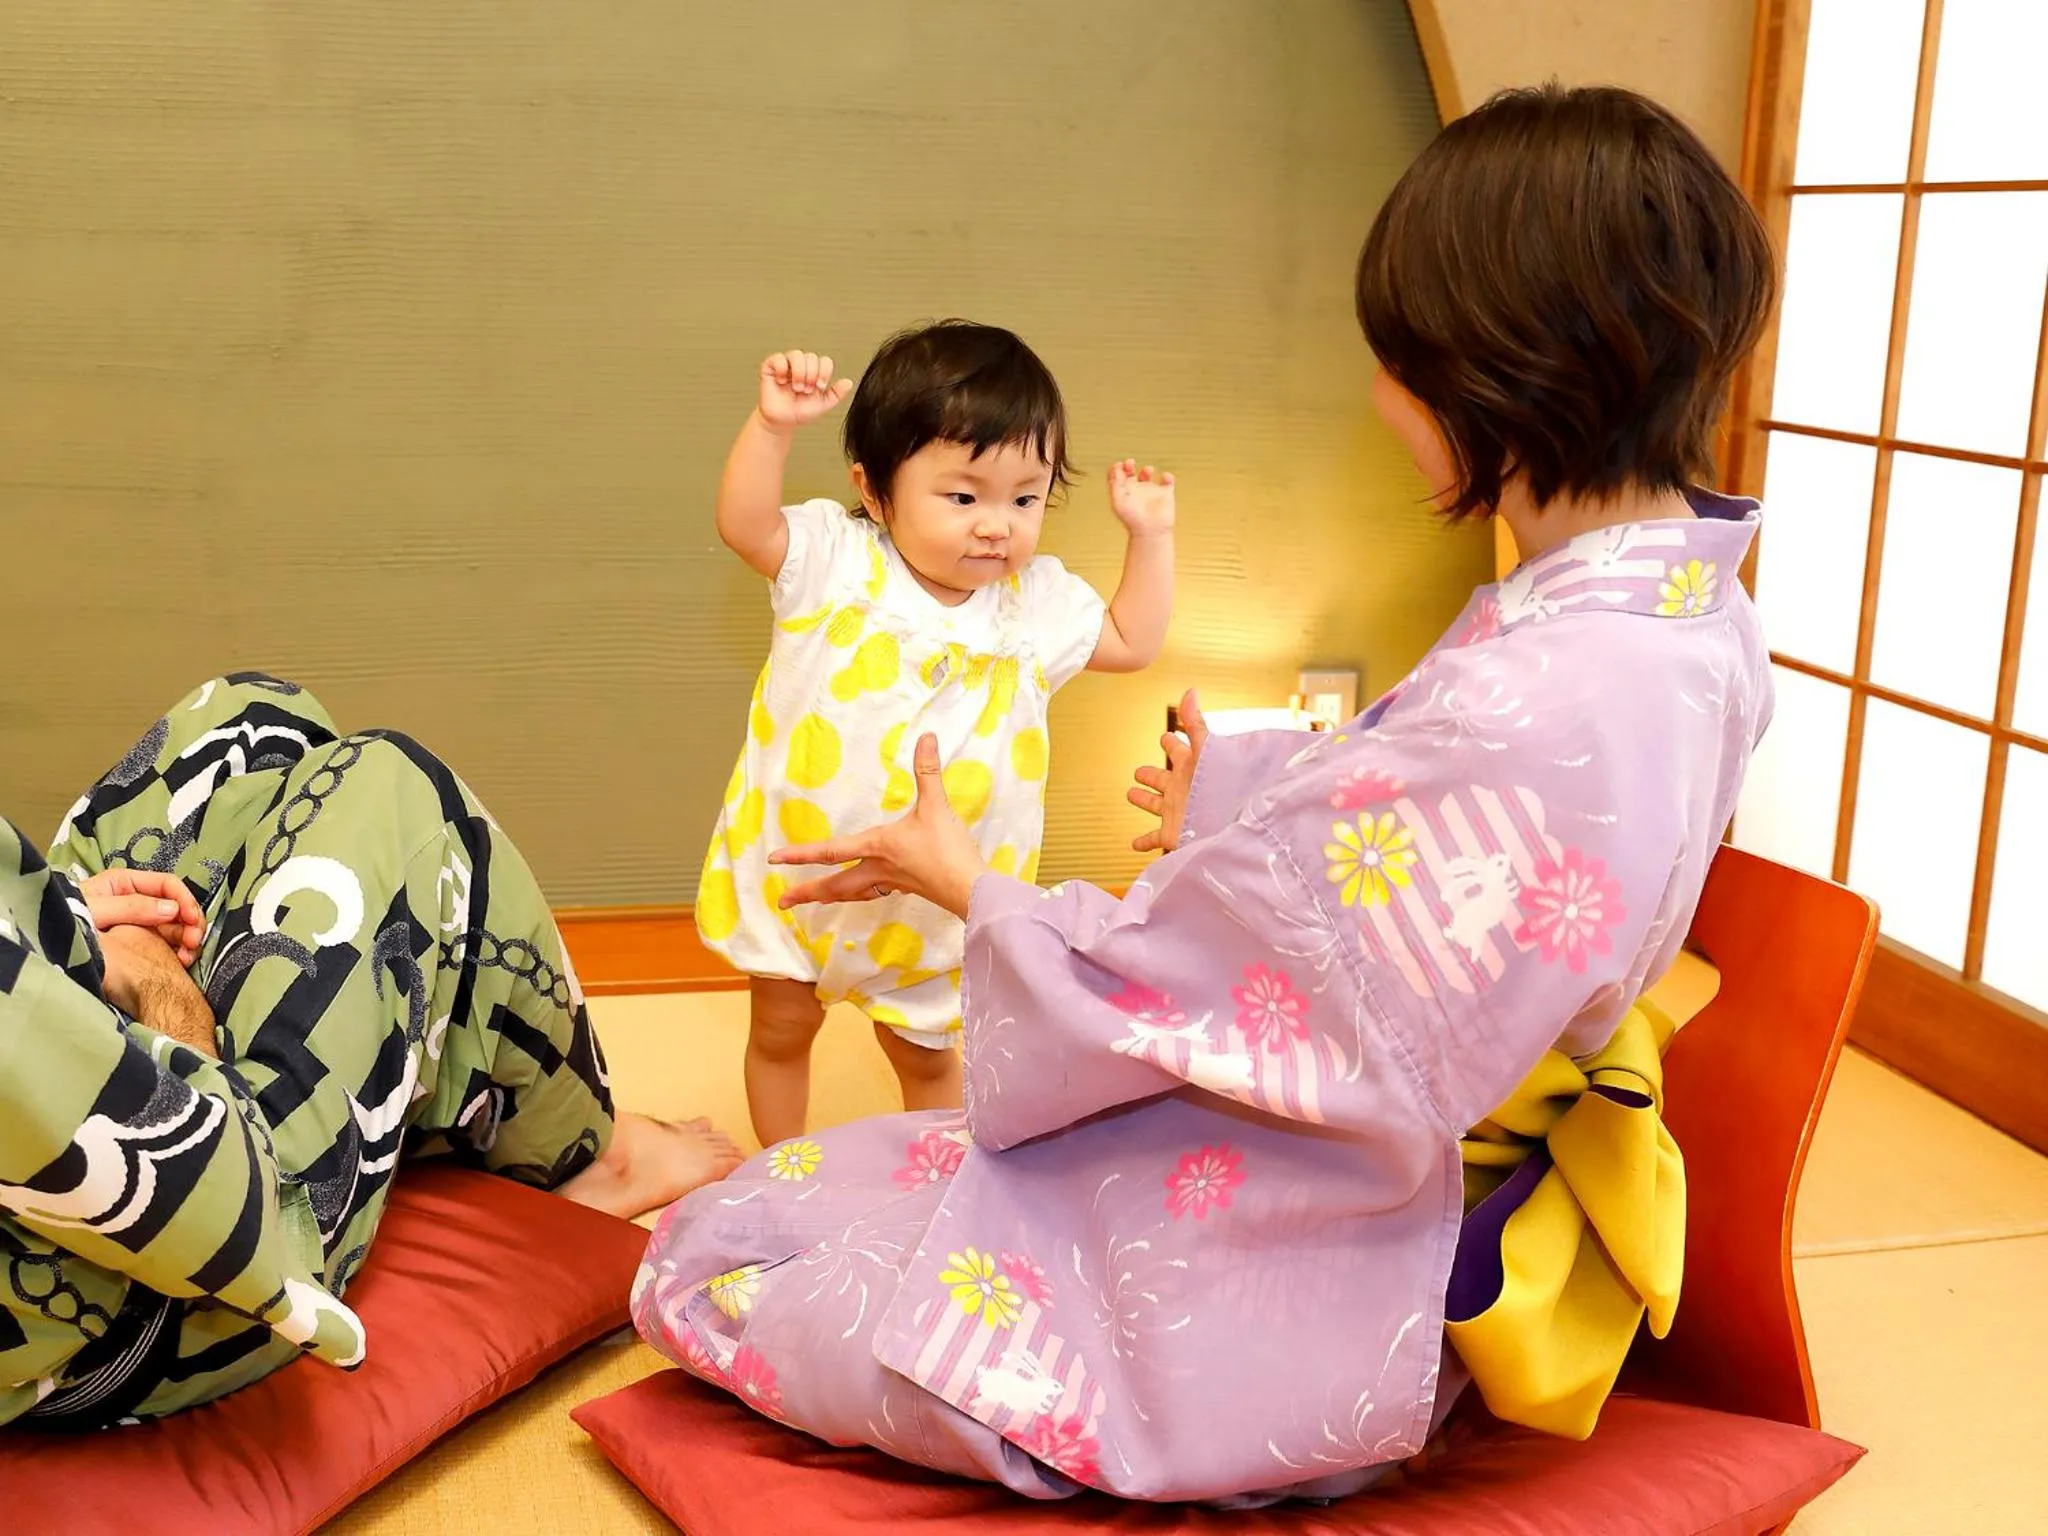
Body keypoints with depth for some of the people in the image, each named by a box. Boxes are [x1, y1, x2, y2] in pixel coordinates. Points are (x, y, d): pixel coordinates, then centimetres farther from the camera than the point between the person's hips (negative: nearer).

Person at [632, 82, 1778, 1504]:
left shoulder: (1528, 711, -35)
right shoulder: (1701, 623, -4)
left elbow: (1175, 988, -25)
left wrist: (967, 883, -6)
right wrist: (1236, 809, 24)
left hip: (1272, 1305, -9)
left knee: (714, 1269, 3)